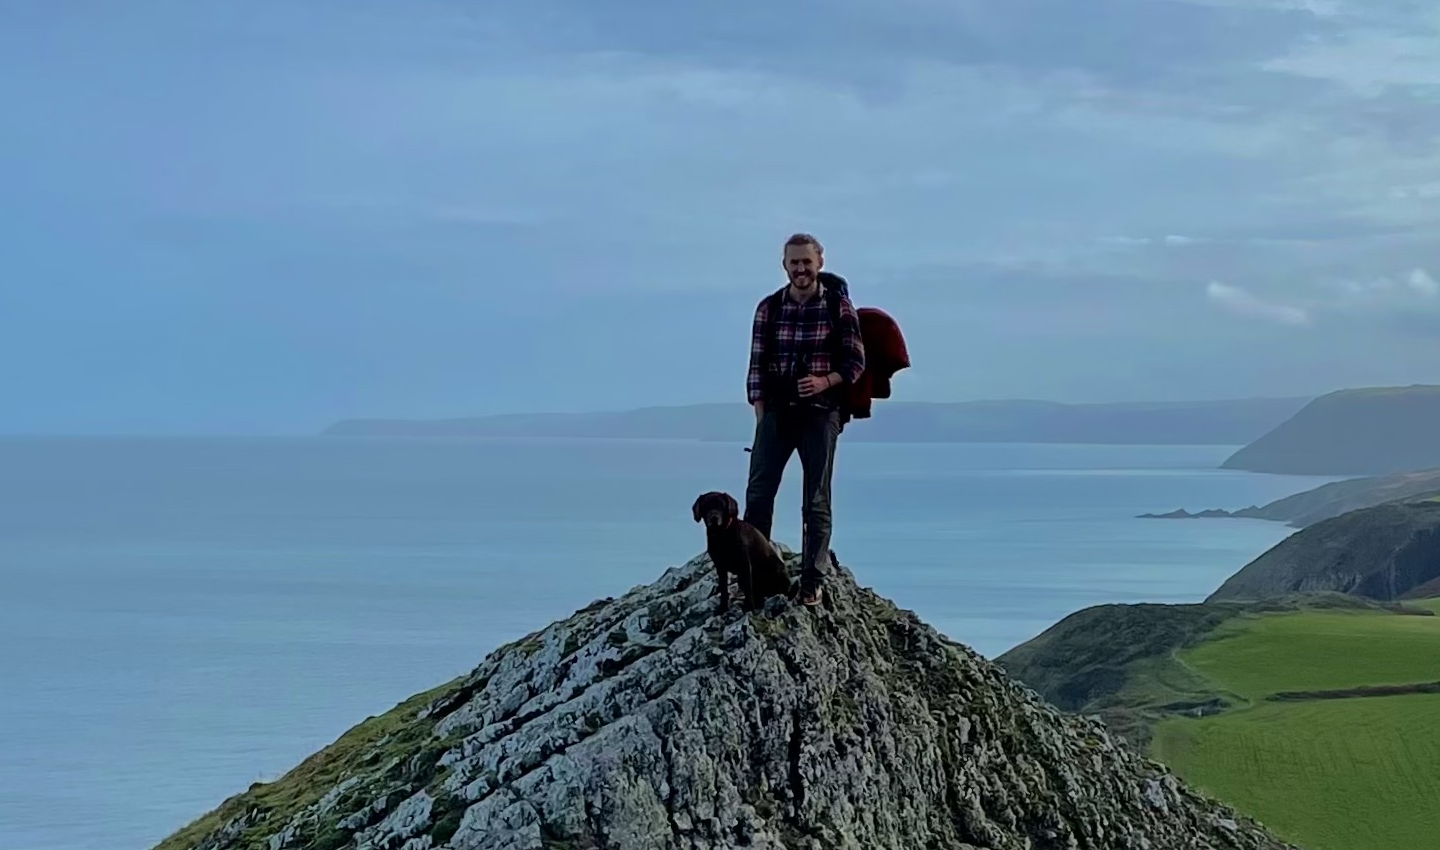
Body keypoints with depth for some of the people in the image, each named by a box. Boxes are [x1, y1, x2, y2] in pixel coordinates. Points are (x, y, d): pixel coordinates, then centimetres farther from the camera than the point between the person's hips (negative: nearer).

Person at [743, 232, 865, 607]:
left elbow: (856, 361, 1)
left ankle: (812, 581, 9)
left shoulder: (839, 306, -1)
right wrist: (760, 415, 0)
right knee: (758, 492, -3)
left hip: (821, 412, -2)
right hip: (776, 410, 2)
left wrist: (825, 381, -17)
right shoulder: (768, 307, 5)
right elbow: (757, 365, 7)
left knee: (816, 501, 3)